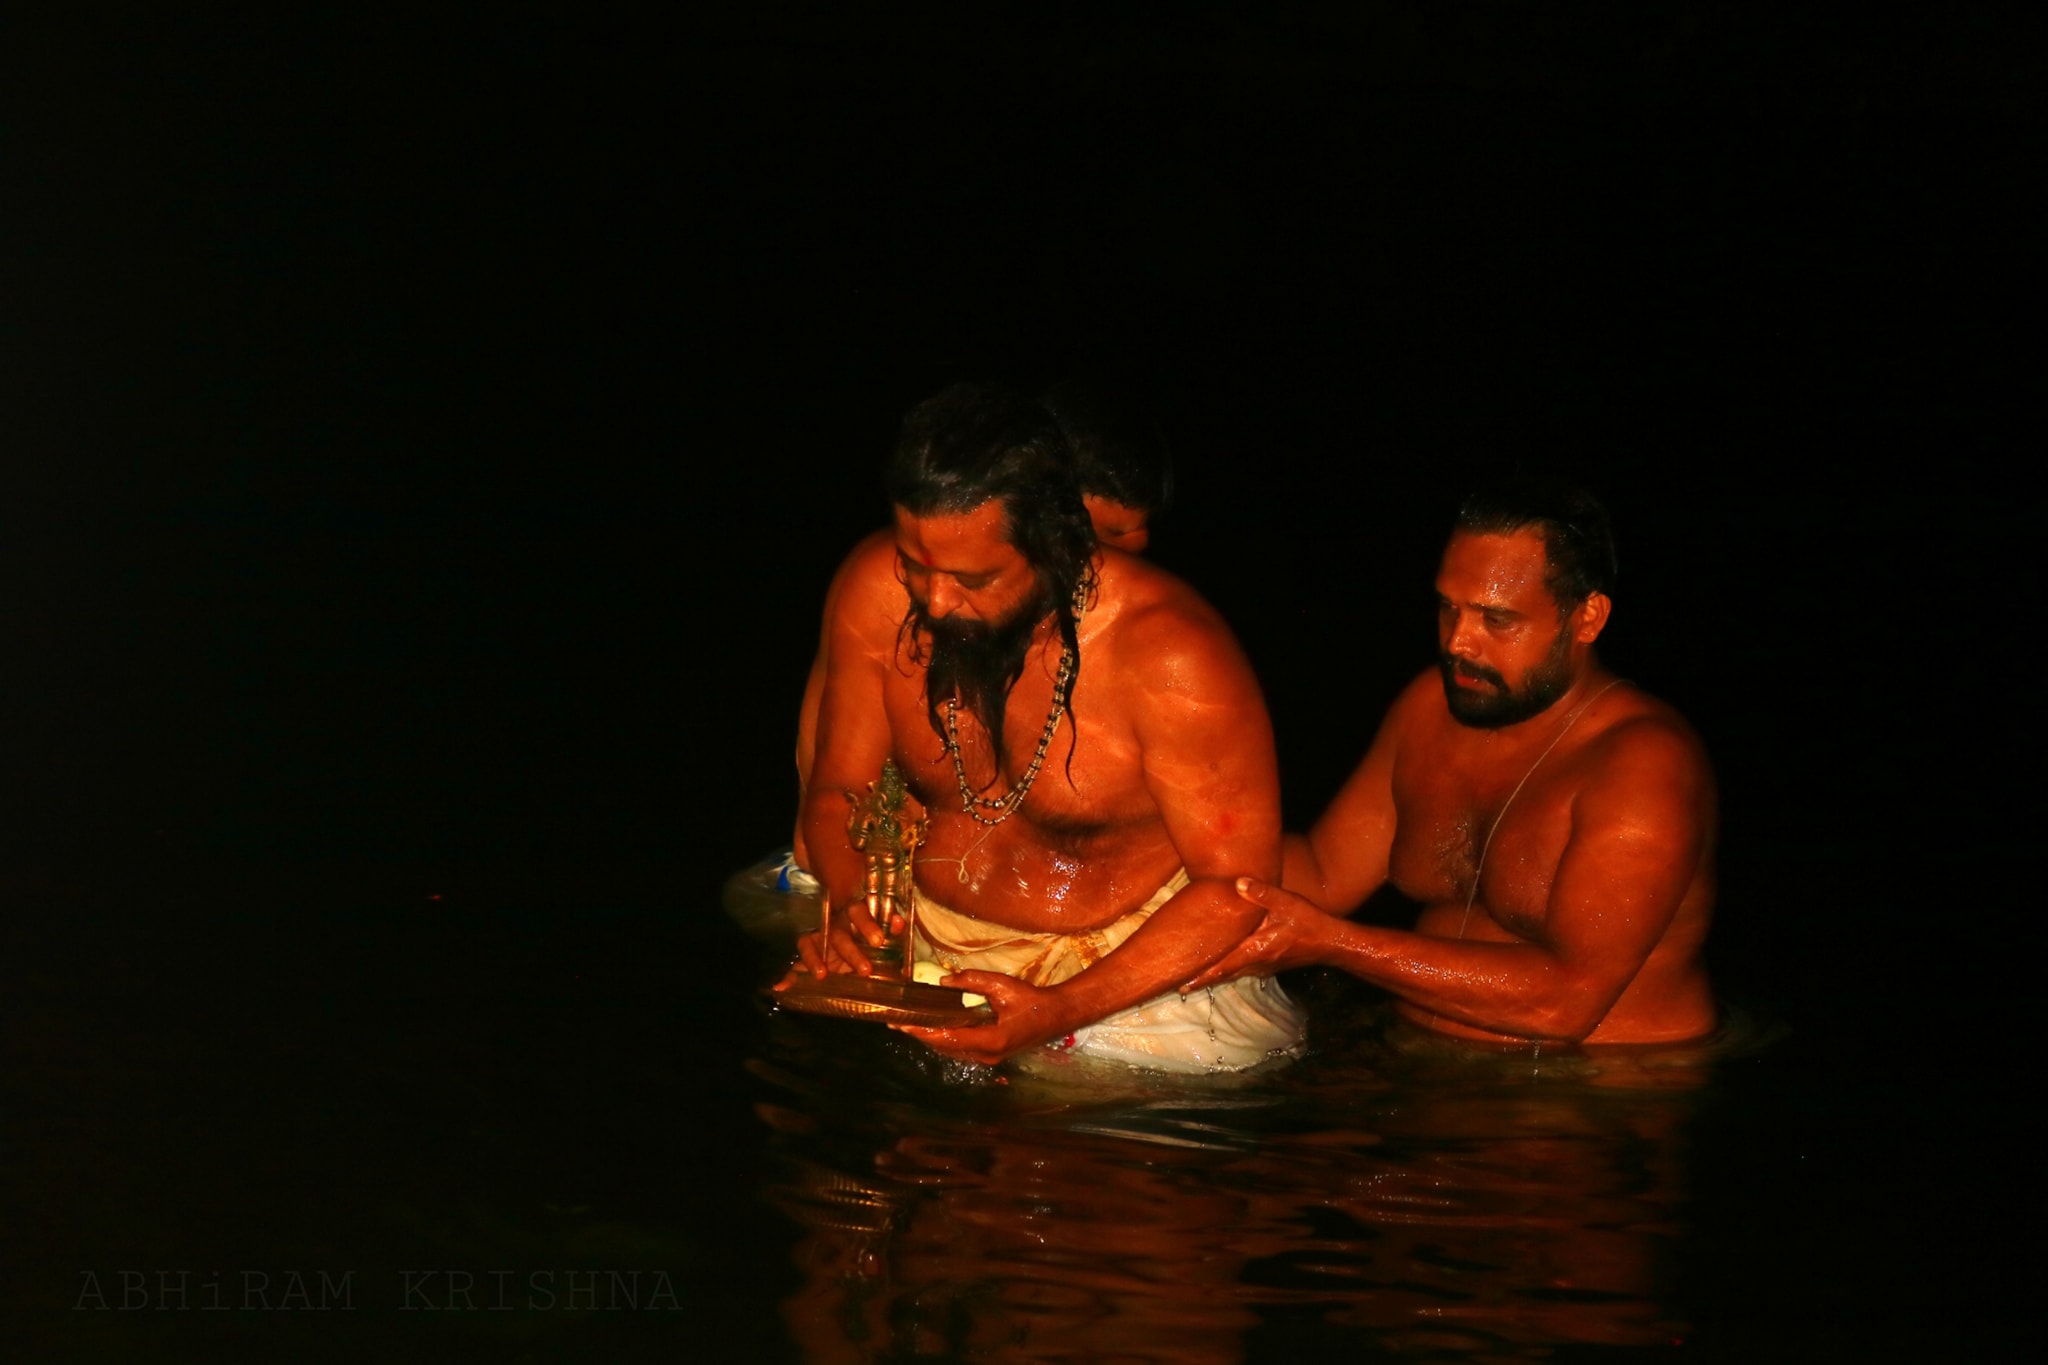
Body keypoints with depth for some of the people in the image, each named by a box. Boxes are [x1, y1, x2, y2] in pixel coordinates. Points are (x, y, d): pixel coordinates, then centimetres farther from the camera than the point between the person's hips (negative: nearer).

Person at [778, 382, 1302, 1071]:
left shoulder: (1173, 659, -25)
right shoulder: (876, 590, -12)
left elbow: (1237, 882, -17)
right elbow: (835, 789, 4)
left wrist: (1061, 1012, -29)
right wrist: (847, 903, -20)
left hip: (1136, 963, -4)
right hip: (925, 936, 4)